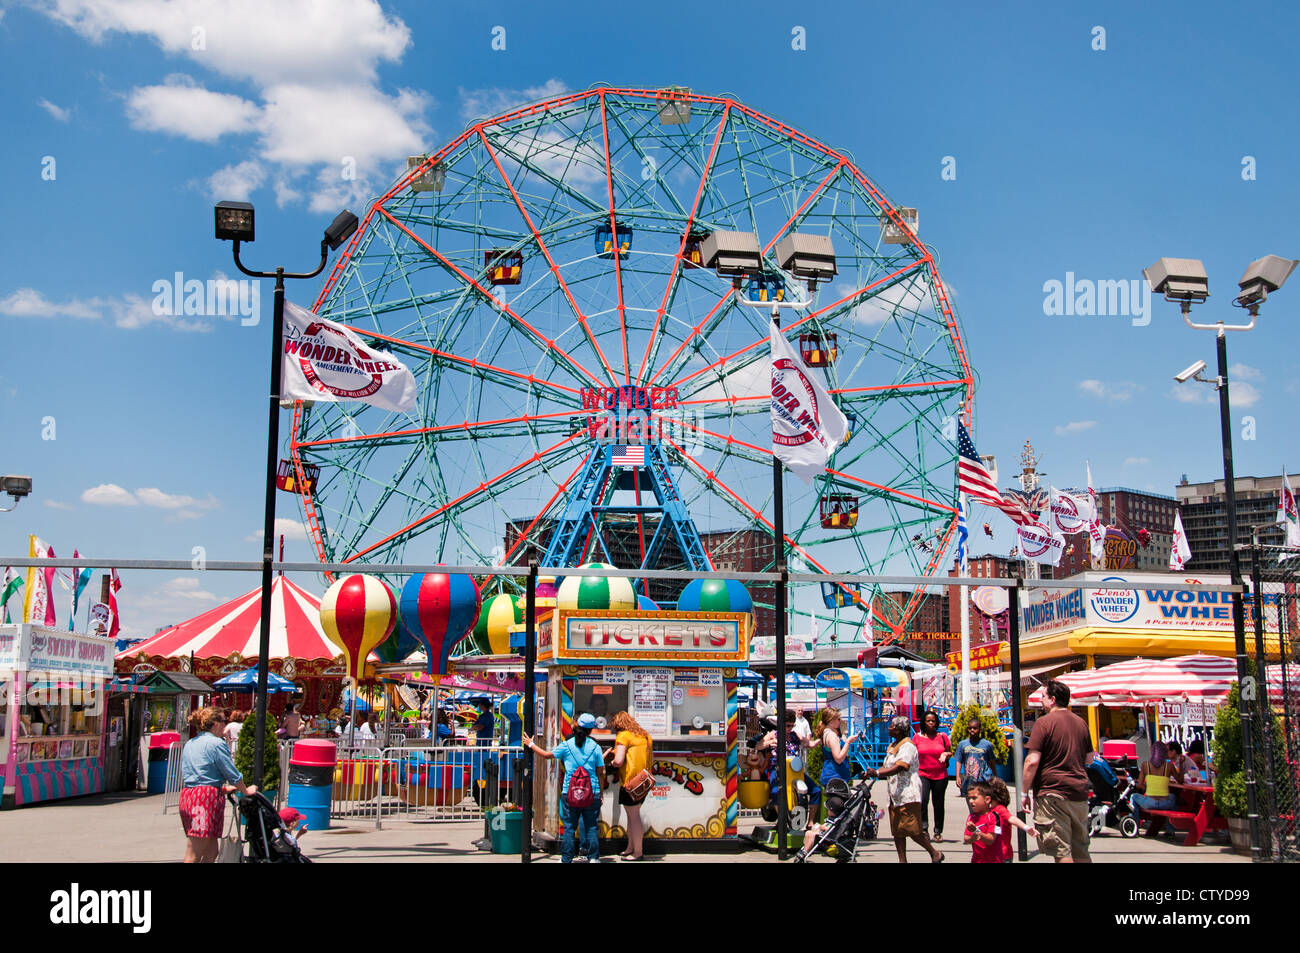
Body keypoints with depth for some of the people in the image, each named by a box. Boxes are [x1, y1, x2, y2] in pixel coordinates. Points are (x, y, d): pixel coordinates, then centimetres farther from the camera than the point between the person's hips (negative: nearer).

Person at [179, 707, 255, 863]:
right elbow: (232, 774, -4)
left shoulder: (189, 744, 20)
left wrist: (222, 788, 35)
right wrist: (246, 790, 14)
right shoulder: (217, 743, -5)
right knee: (194, 856, -9)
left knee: (211, 852, 11)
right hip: (207, 798, -8)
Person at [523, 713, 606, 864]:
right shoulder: (595, 747, 0)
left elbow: (547, 754, 12)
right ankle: (593, 857, 6)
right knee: (591, 827, 7)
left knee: (569, 827, 6)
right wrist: (601, 792, 15)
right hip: (592, 793, 1)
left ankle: (567, 858, 8)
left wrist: (531, 744, 27)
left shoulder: (566, 745, -1)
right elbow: (600, 773, 4)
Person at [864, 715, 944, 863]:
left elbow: (899, 768, -22)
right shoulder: (892, 747, 21)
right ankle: (902, 860, 10)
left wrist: (877, 773, -32)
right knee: (897, 831, 6)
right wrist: (872, 772, -1)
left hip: (908, 795, -9)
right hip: (895, 795, 9)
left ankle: (935, 854, 8)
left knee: (912, 830, -9)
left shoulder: (908, 746, -10)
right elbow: (886, 767, 20)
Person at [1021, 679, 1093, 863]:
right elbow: (1089, 758, 20)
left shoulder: (1045, 722, -10)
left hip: (1053, 792, -7)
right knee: (1081, 851, 14)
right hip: (1080, 793, 7)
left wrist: (1025, 793, -8)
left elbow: (1032, 761, -16)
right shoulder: (1080, 722, 11)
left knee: (1061, 851, -5)